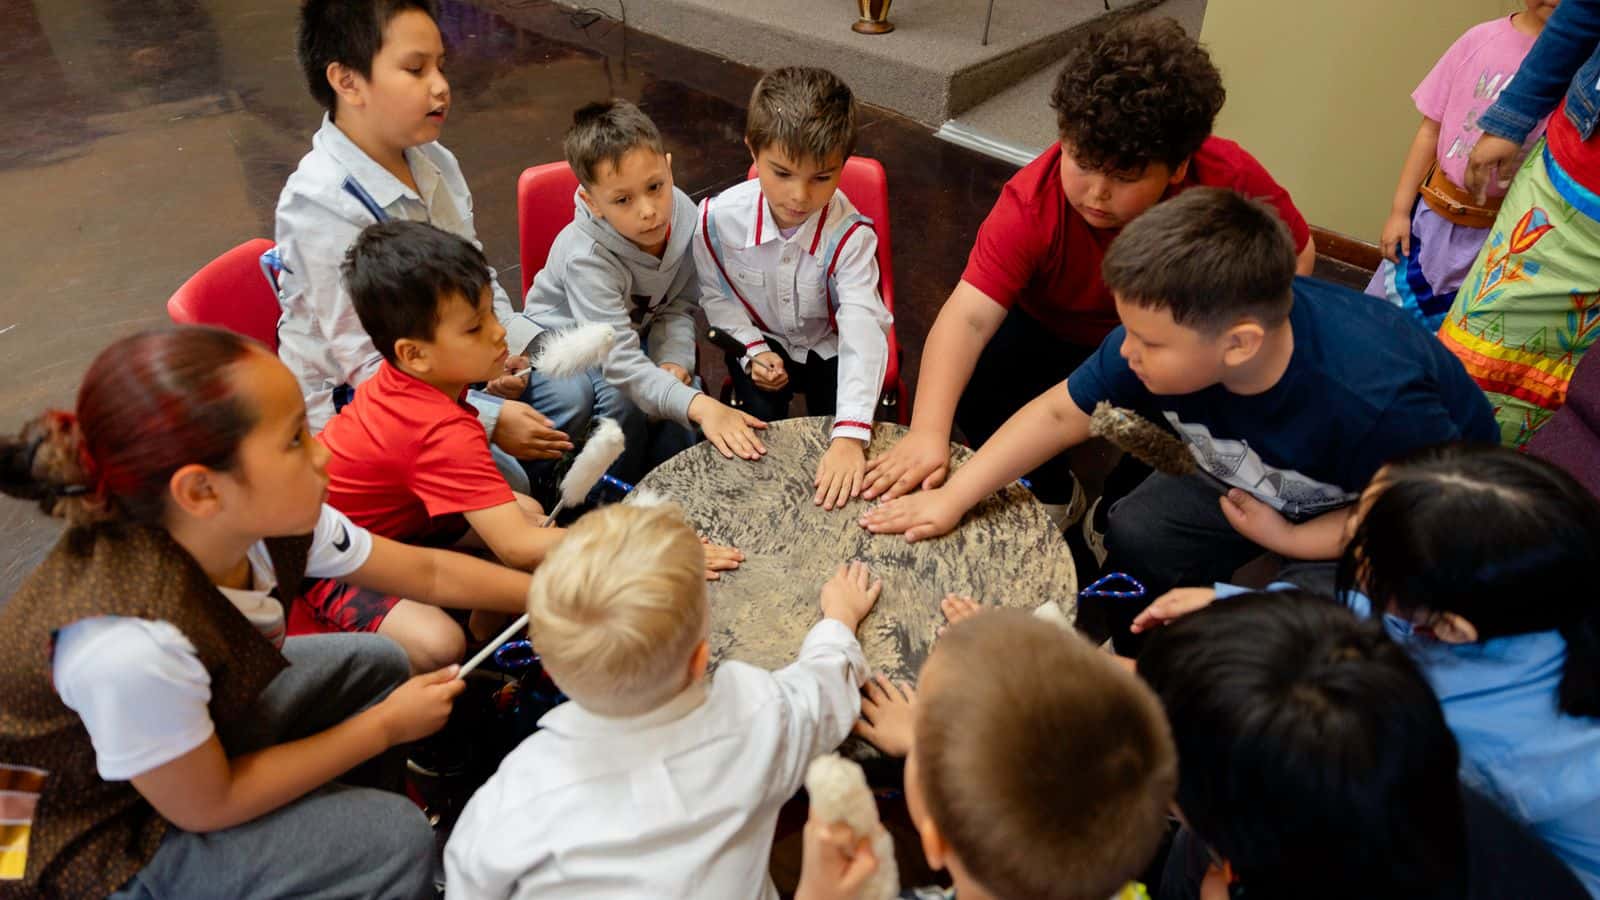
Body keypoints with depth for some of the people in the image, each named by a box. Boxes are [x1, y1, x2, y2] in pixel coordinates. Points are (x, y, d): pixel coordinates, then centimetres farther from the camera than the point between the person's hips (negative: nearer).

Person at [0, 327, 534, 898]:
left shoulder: (274, 519, -22)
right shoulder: (130, 645, -40)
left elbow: (429, 571, -8)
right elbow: (207, 805, -23)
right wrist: (386, 725, -17)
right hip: (96, 836, -6)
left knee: (377, 662, 9)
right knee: (393, 838, -14)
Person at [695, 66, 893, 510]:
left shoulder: (850, 235, -32)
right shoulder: (718, 219, -25)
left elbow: (862, 332, -42)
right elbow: (717, 295, -4)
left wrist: (850, 436, -53)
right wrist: (753, 350, -19)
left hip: (829, 344, -1)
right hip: (762, 339, 1)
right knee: (759, 415, -18)